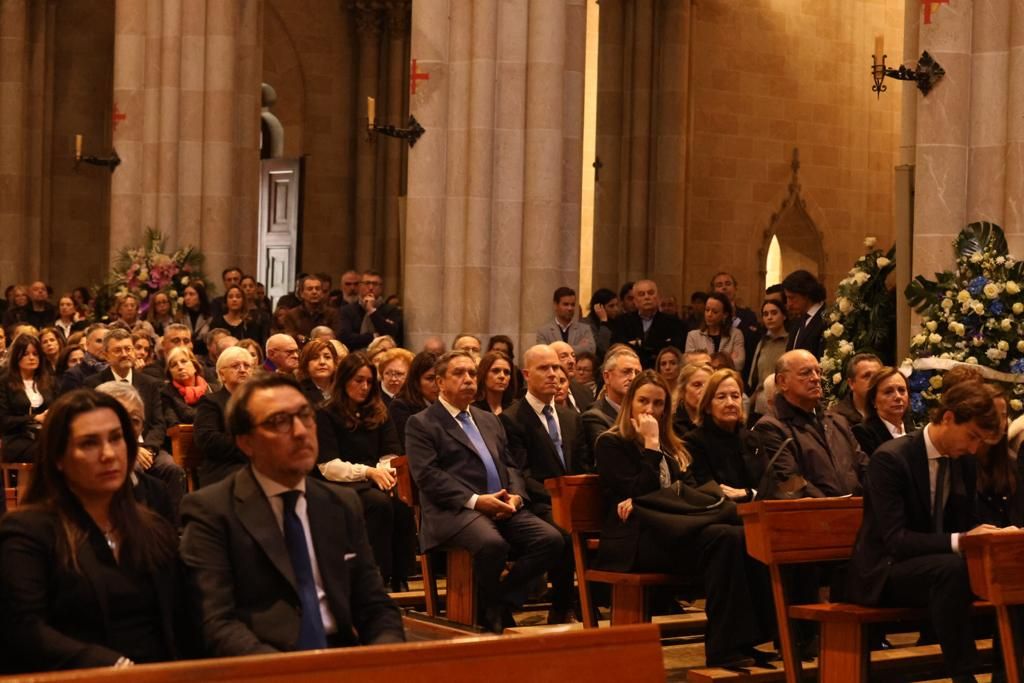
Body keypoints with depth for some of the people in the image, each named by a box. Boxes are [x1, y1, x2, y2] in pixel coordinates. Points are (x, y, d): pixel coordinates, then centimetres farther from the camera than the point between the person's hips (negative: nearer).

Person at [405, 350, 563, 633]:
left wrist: (515, 495, 0)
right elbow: (428, 476, -7)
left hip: (502, 507, 6)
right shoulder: (421, 424, 6)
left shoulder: (489, 420, 27)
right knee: (492, 544, -36)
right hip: (454, 511, -6)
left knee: (551, 539, -19)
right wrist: (475, 500, -17)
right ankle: (487, 610, -8)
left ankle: (503, 598, -2)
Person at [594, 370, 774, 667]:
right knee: (726, 539, -30)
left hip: (670, 529, 7)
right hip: (634, 539, -7)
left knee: (746, 535, -24)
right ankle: (724, 647, -31)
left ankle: (747, 637, -26)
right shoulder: (610, 444, 3)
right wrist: (650, 445, -9)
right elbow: (642, 493, -10)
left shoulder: (671, 447, 24)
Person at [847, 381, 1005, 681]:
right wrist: (959, 541, -35)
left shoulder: (965, 463, 5)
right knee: (951, 567, -36)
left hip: (940, 567, 7)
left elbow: (965, 527, 11)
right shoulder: (890, 459, -18)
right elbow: (896, 540, -24)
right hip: (884, 573, -6)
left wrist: (984, 536, -13)